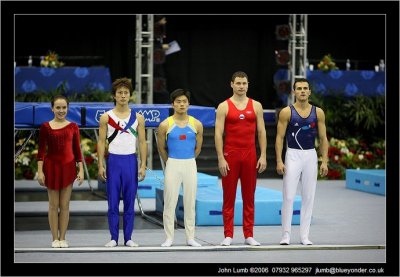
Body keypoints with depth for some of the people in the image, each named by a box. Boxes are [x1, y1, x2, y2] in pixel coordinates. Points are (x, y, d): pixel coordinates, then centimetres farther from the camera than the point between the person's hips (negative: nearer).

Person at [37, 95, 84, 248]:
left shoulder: (73, 127, 4)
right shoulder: (45, 127, 0)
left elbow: (77, 150, 6)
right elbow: (41, 150, 0)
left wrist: (81, 170, 1)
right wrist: (40, 171, -6)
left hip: (68, 167, 1)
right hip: (51, 167, -1)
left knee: (65, 205, 4)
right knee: (53, 205, 3)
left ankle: (62, 238, 11)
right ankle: (55, 238, 9)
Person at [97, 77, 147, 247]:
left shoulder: (137, 117, 5)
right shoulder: (106, 117, 2)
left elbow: (142, 142, 6)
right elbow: (101, 142, 2)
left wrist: (143, 166, -2)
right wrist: (100, 166, -6)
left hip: (131, 160, 1)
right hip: (113, 160, -1)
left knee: (130, 202, 4)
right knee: (113, 202, 1)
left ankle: (128, 238, 10)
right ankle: (114, 238, 8)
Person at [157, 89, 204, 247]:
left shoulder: (196, 124, 1)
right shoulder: (165, 125, -4)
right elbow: (161, 148, 8)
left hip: (190, 164, 2)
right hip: (172, 164, -2)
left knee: (190, 203, 5)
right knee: (170, 203, -2)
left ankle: (190, 237, 11)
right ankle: (169, 238, 4)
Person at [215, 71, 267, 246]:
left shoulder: (256, 106, 7)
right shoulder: (224, 107, -1)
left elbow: (261, 132, 7)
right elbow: (218, 134, -5)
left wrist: (263, 156, -1)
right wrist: (221, 158, -12)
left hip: (250, 155, 2)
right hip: (230, 155, -2)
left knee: (249, 197, 5)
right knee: (229, 197, 1)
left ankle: (249, 235, 10)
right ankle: (228, 235, 5)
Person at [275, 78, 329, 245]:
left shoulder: (318, 112, 3)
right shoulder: (286, 112, -4)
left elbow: (323, 138, 6)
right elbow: (279, 138, -4)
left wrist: (324, 161, -1)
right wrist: (279, 161, -11)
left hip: (310, 156, 3)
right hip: (293, 155, -3)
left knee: (308, 197, 4)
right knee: (288, 197, -6)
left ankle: (304, 235, 10)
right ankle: (286, 235, 1)